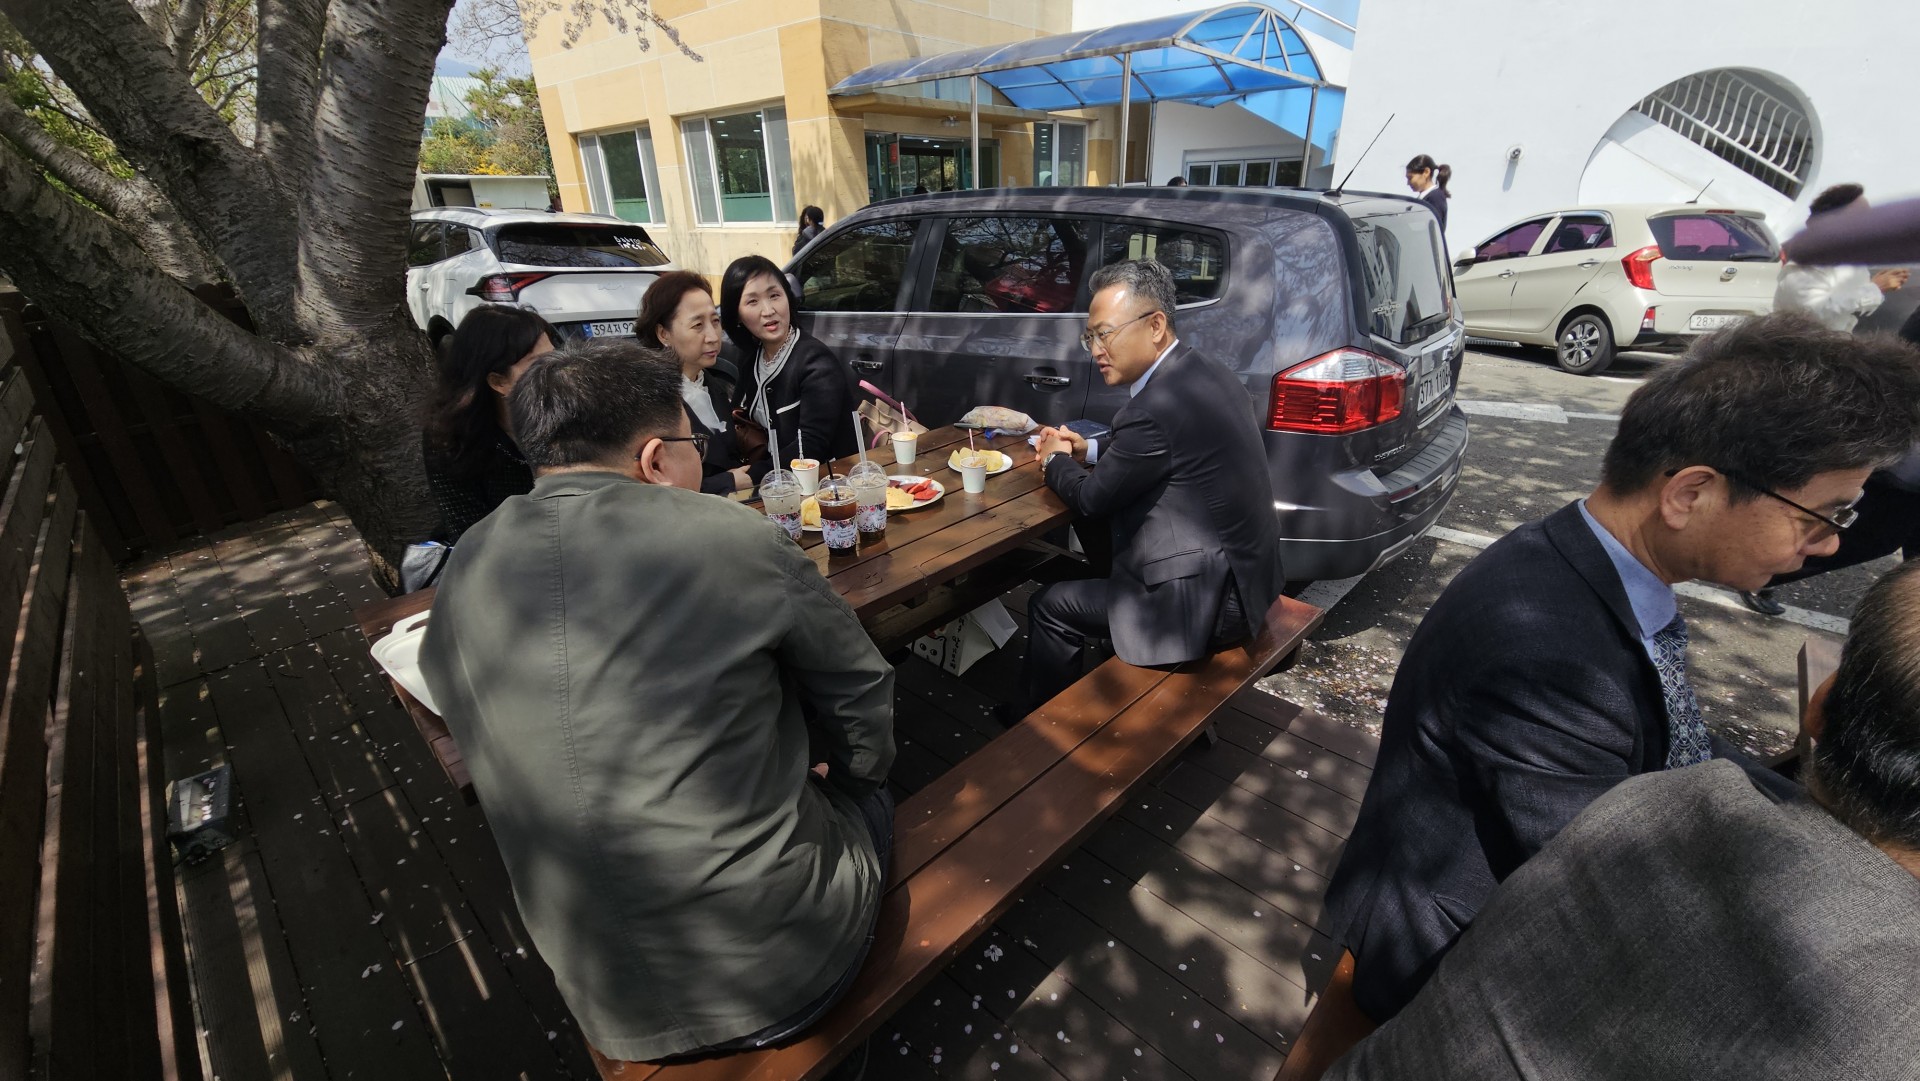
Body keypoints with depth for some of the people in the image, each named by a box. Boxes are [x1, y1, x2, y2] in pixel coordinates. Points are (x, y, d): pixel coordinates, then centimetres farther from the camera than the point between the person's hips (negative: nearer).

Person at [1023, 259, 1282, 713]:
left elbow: (1091, 499, -13)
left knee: (1050, 606, -1)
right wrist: (1087, 449, 10)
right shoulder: (1206, 372, 3)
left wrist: (1056, 460, 7)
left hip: (1211, 602, -10)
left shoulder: (1155, 407, -26)